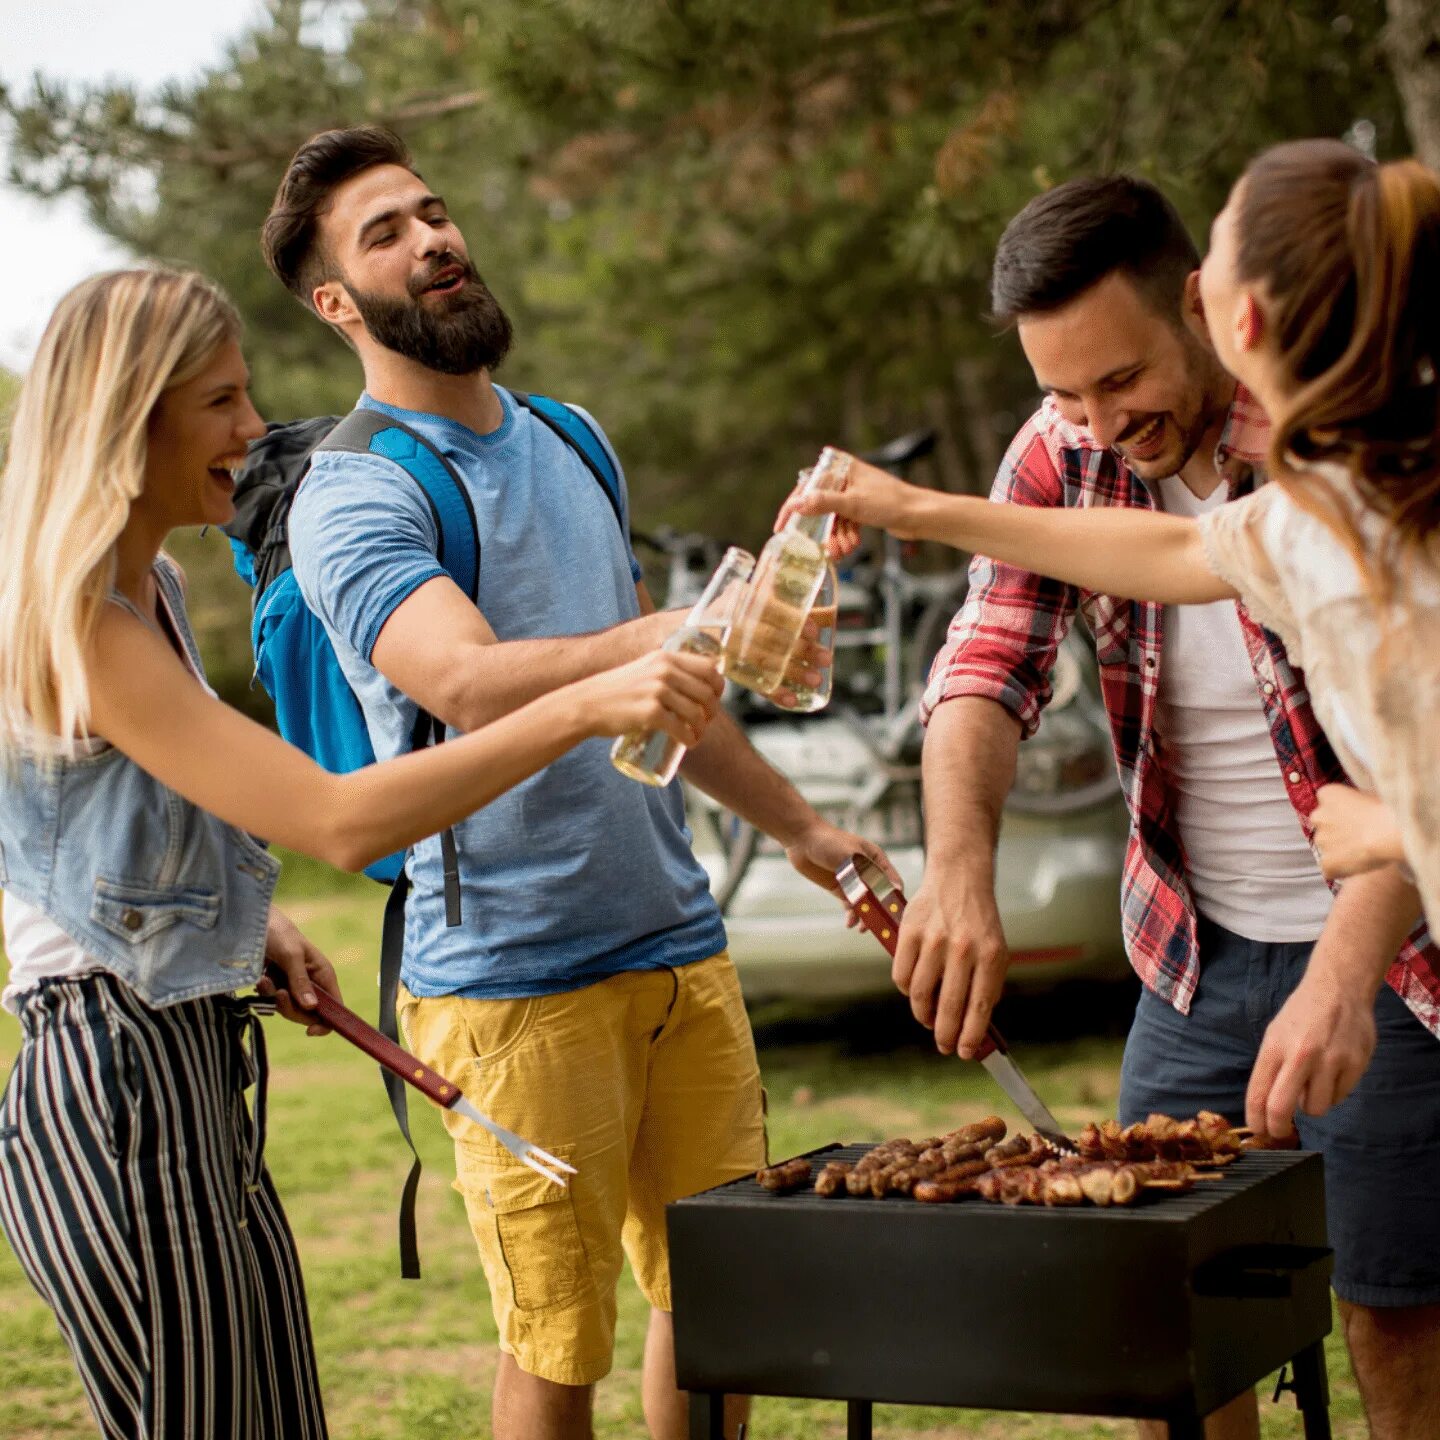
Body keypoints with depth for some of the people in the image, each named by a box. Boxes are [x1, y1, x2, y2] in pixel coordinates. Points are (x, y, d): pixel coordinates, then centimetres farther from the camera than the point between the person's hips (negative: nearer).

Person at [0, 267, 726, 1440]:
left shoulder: (151, 587, 11)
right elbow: (338, 823, -28)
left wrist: (253, 925, 9)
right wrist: (580, 708, -30)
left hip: (201, 1078, 10)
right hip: (115, 1081, -9)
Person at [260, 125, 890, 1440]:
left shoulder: (569, 442, 13)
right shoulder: (350, 501, -11)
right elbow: (472, 685, -29)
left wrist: (797, 823, 24)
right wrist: (689, 629, -43)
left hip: (681, 943, 7)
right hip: (511, 978, -6)